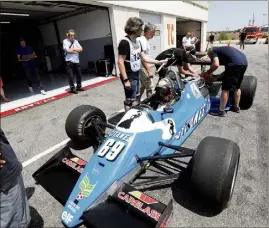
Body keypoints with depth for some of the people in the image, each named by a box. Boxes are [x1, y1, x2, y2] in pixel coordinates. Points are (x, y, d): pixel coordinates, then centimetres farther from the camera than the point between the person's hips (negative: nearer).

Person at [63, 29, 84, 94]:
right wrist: (76, 51, -5)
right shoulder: (65, 41, -3)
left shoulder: (75, 41, 12)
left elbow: (81, 49, 1)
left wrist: (73, 49, -11)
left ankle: (78, 87, 24)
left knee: (79, 74, 9)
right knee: (71, 76, -2)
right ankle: (72, 88, 9)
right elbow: (68, 51, -15)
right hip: (69, 61, -5)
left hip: (76, 61, 5)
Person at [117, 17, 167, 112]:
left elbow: (144, 57, 10)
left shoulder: (137, 41, 10)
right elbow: (120, 62, -22)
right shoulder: (125, 42, -18)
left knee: (136, 98, 21)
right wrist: (125, 80, -25)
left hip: (136, 75, 9)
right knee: (130, 101, 2)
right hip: (129, 77, -9)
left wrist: (159, 62, 5)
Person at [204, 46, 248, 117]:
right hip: (244, 62, 9)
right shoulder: (221, 50, 34)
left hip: (234, 64, -9)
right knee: (237, 87, 21)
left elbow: (216, 65, -11)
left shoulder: (213, 52, 10)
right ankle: (236, 107, 34)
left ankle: (221, 111, 5)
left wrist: (208, 72, 4)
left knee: (225, 88, 0)